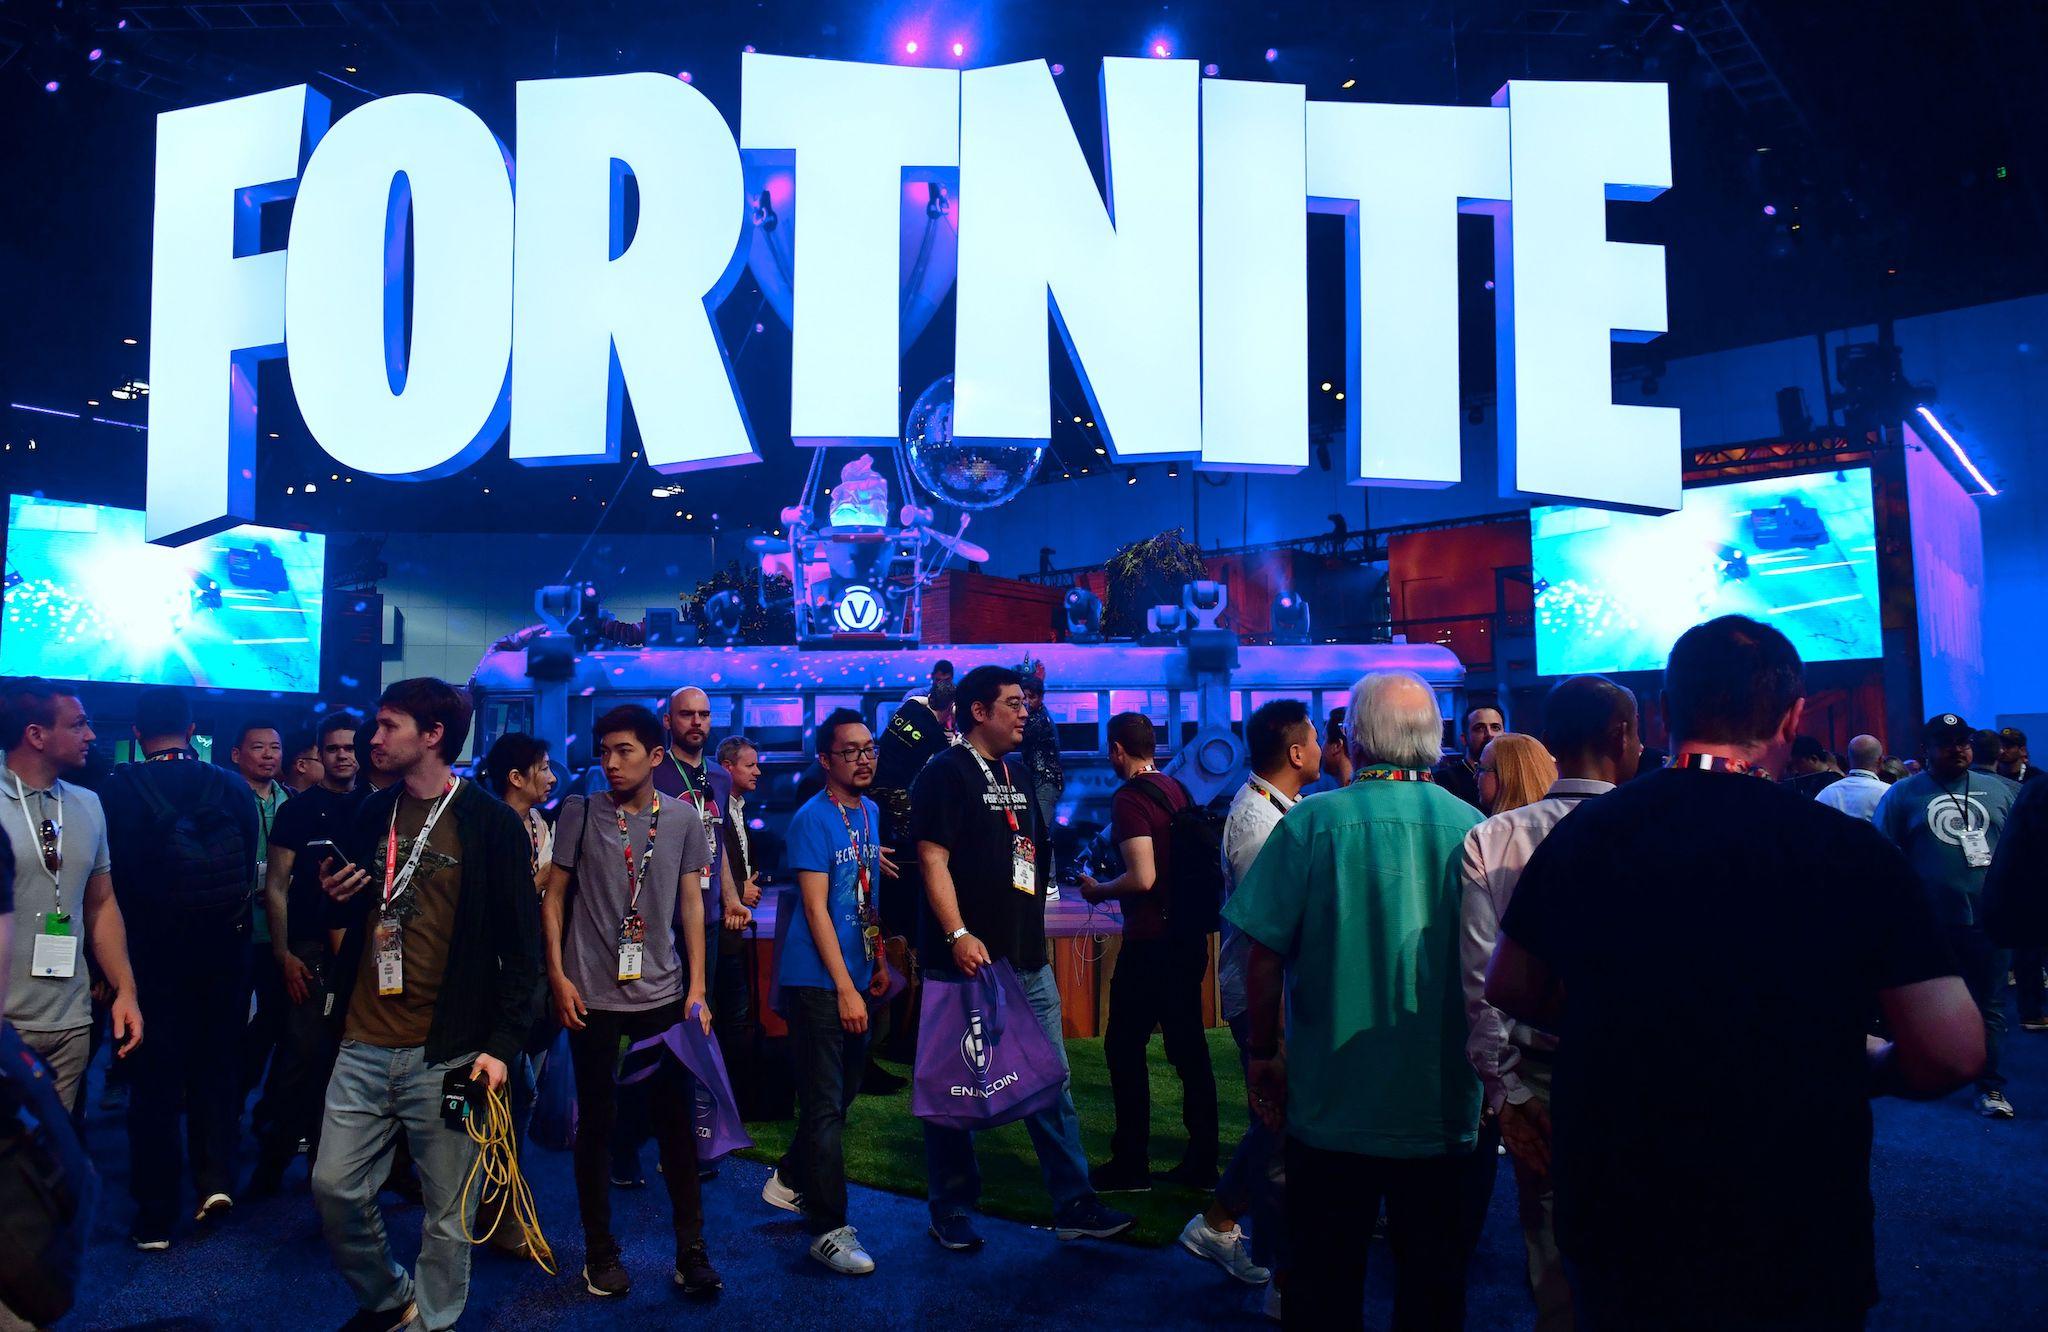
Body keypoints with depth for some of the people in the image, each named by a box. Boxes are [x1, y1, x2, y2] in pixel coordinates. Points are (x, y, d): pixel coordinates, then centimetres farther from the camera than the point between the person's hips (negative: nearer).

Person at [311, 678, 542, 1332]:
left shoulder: (492, 823, -7)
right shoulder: (370, 816, 10)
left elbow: (521, 946, -7)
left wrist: (502, 1044, -13)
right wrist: (331, 897, -1)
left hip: (448, 1056, -5)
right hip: (363, 1045, 6)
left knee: (447, 1213, 4)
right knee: (334, 1187, 9)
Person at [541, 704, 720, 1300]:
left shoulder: (683, 817, 2)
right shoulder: (580, 811, -1)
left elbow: (691, 905, 5)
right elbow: (554, 896, 3)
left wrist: (697, 989, 1)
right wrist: (558, 975, -5)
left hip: (664, 995, 1)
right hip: (592, 996, -1)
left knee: (678, 1122, 4)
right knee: (596, 1122, 8)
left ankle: (691, 1251, 16)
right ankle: (600, 1250, 24)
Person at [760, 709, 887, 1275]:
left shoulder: (870, 813, 10)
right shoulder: (813, 819, -14)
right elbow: (816, 908, -18)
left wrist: (878, 961, 16)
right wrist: (845, 989, -21)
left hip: (854, 977, 8)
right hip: (818, 979, -8)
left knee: (844, 1091, 18)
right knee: (825, 1103, -3)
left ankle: (791, 1180, 36)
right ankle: (829, 1228, 4)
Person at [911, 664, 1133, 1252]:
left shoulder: (1014, 775, 16)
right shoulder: (946, 773, -9)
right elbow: (933, 859, -16)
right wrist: (959, 935, -25)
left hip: (1028, 959, 8)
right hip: (971, 961, -8)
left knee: (1052, 1082, 10)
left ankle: (1073, 1204, 18)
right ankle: (950, 1212, 18)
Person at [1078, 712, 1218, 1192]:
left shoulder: (1130, 798, -15)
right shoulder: (1177, 789, 9)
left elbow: (1143, 878, -22)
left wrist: (1098, 891, -6)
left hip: (1151, 941, -8)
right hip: (1189, 936, 8)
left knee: (1124, 1047, 3)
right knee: (1188, 1047, 12)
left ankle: (1130, 1165, 9)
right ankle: (1201, 1163, 18)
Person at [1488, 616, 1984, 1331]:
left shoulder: (1580, 834, -5)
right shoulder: (1850, 853, -15)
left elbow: (1510, 988, 6)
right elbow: (1951, 1052, -14)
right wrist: (1864, 1068, 6)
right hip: (1794, 1247, -2)